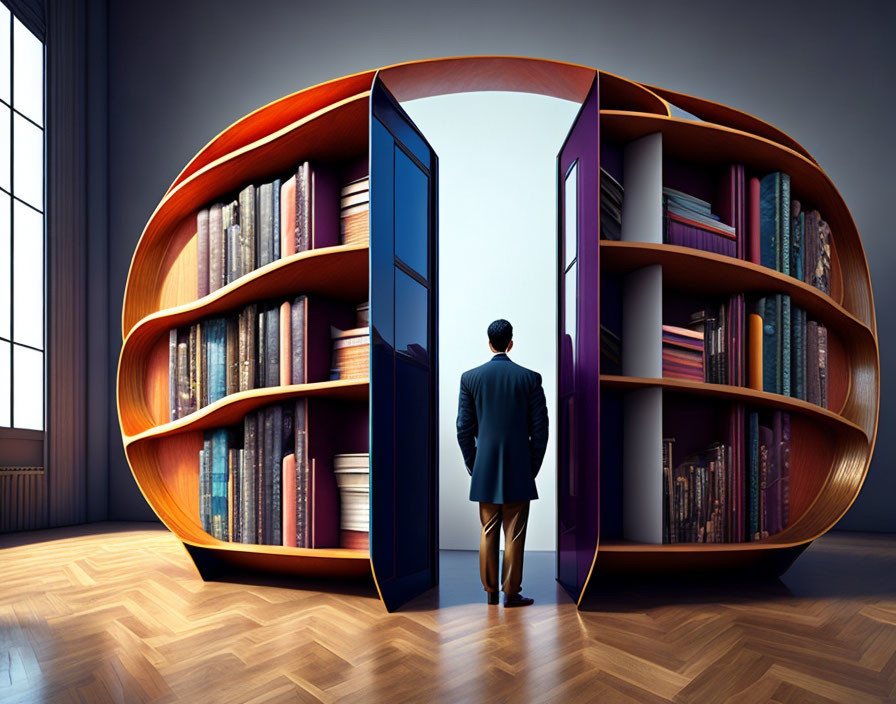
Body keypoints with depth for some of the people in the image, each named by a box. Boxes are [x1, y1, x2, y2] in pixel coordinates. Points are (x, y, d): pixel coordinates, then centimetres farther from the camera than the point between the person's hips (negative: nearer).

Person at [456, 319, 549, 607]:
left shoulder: (469, 377, -2)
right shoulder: (530, 378, -5)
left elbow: (464, 429, 0)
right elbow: (540, 429, -3)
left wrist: (473, 467, 10)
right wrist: (532, 469, 7)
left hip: (485, 472, 2)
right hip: (518, 473, -2)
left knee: (488, 533, 13)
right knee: (514, 535, 7)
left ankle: (490, 591, 21)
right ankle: (511, 592, 14)